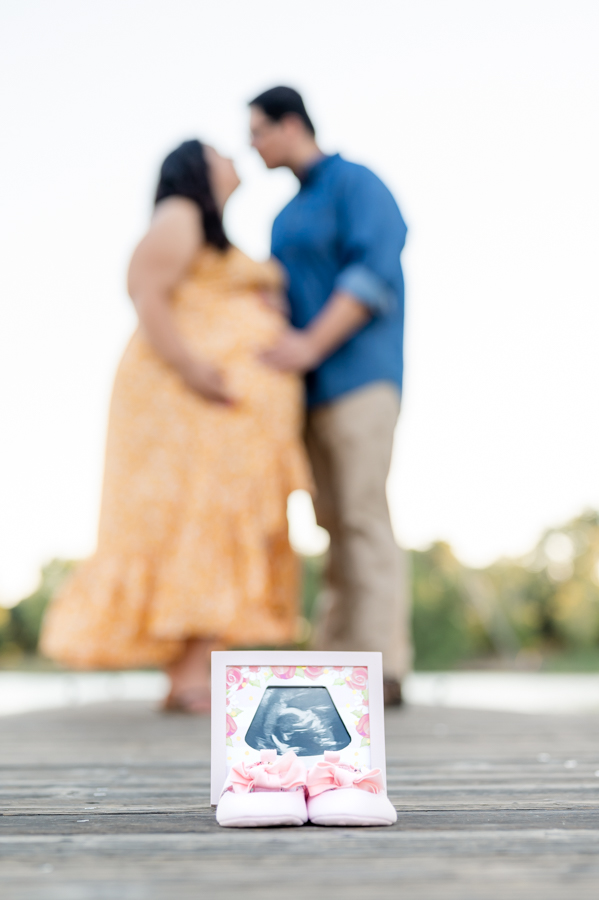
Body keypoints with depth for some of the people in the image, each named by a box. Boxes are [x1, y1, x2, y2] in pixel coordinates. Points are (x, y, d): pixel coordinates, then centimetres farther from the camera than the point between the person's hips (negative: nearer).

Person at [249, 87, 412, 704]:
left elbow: (375, 272, -16)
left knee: (362, 515, -13)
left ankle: (380, 668, -13)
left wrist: (312, 343, -24)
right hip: (311, 386, 8)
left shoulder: (356, 183, -2)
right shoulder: (291, 215, 24)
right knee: (334, 522, 3)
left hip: (358, 373, -8)